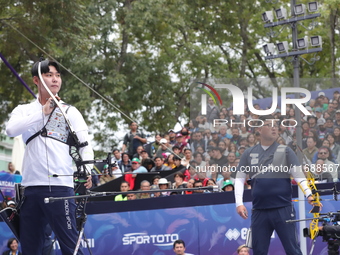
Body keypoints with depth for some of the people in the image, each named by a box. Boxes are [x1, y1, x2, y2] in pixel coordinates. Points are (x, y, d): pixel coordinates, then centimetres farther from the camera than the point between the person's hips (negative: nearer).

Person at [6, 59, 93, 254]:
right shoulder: (24, 111, 13)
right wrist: (42, 113, -10)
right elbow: (11, 130, -7)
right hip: (31, 187, 3)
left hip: (60, 186, -3)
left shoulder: (70, 112, 8)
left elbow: (85, 144, 0)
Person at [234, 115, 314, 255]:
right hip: (259, 211, 2)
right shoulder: (249, 154, 11)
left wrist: (308, 194, -19)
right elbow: (239, 179, 11)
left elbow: (299, 175, -3)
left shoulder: (285, 151, 5)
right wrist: (239, 203, -2)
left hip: (283, 210, -2)